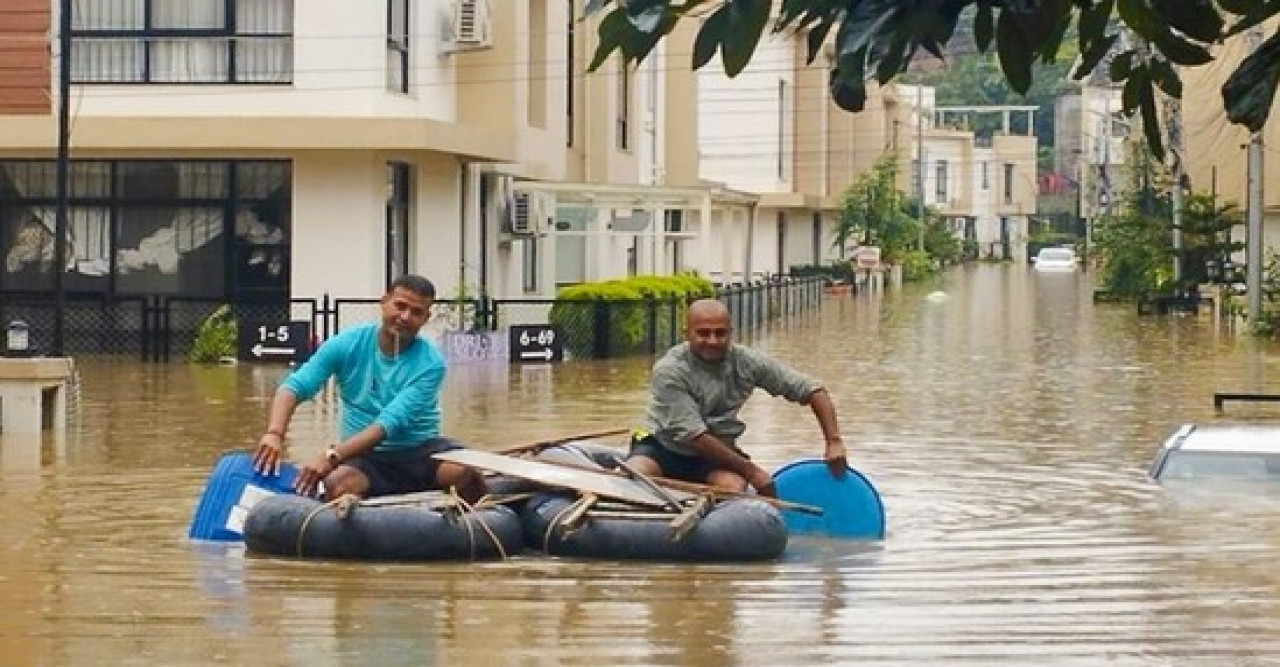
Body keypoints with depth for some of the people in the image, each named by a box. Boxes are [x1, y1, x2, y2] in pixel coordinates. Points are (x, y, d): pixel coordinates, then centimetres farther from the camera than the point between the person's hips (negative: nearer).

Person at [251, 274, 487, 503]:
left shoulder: (430, 363, -10)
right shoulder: (348, 345, -2)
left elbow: (390, 423, -21)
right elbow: (295, 387, -7)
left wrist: (331, 456, -33)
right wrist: (274, 433, -28)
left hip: (420, 451, -1)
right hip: (365, 456, 1)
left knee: (465, 472, -32)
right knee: (337, 482, -35)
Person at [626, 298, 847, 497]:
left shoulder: (746, 362, -8)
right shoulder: (669, 372, -18)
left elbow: (811, 390, -3)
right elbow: (692, 436, -22)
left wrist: (834, 441, -15)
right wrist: (751, 471, -22)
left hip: (717, 452, 3)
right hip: (662, 446, -3)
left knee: (733, 488, -31)